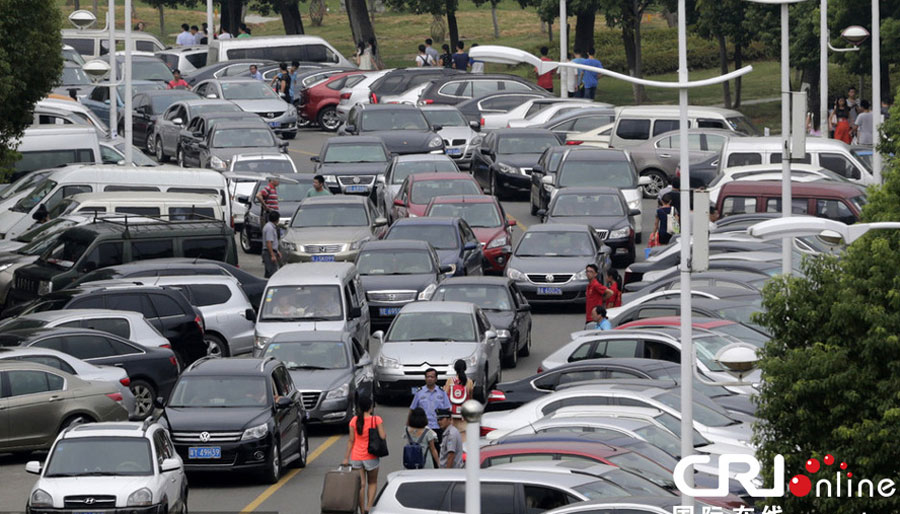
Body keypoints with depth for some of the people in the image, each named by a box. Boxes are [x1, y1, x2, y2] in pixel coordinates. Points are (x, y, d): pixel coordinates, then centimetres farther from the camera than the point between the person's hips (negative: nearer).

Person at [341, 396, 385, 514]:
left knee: (361, 485, 7)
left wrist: (346, 458, 1)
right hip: (371, 457, -1)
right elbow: (383, 437, -16)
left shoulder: (354, 420, -4)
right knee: (372, 483, 16)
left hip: (356, 458, 1)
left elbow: (351, 440, -4)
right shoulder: (376, 420, -10)